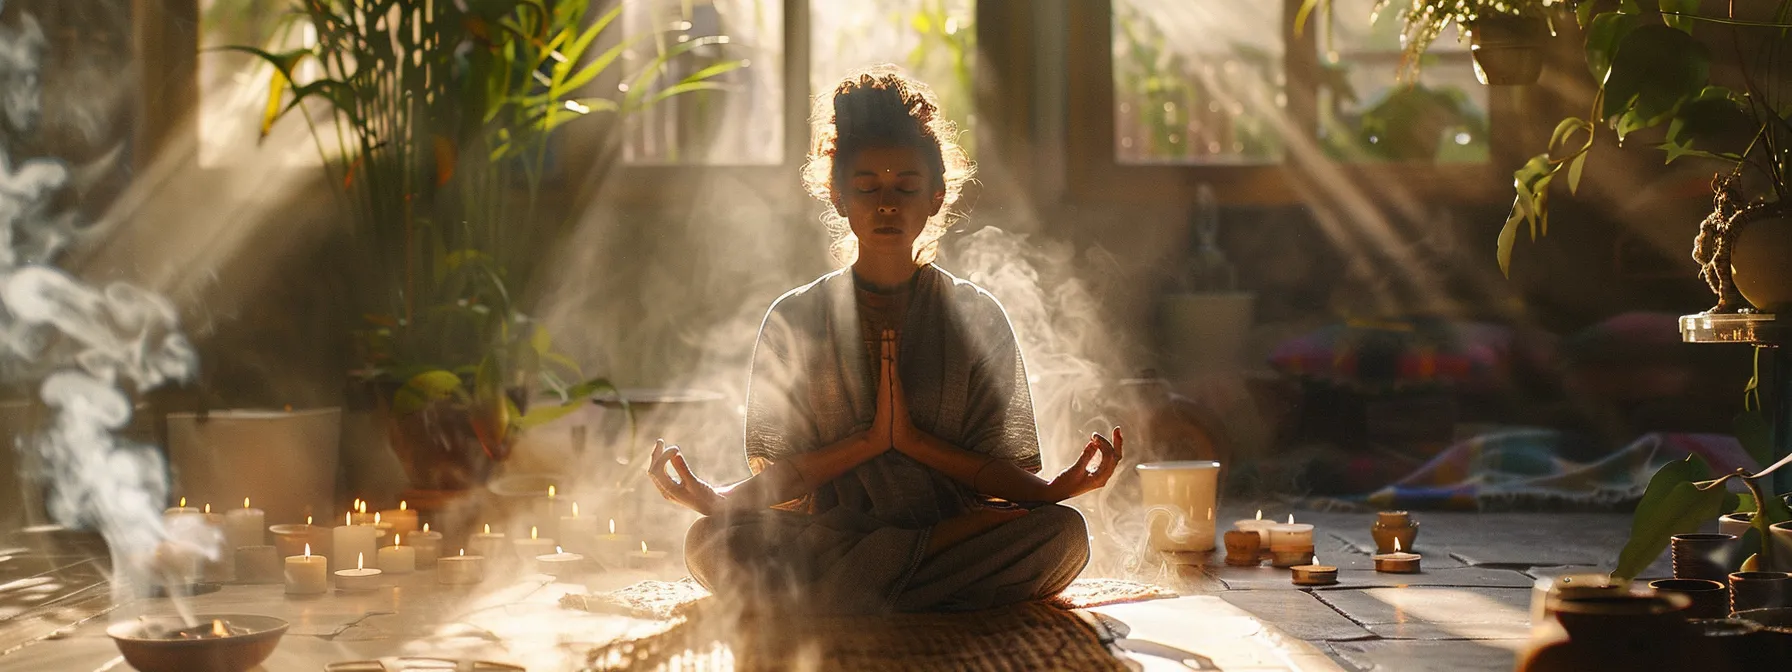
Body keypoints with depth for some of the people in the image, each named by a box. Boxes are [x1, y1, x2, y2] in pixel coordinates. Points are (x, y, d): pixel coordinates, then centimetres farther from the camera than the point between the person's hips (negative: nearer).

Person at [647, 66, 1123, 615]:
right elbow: (775, 479, 4)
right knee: (711, 544, -29)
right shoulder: (795, 318, 10)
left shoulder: (976, 317, 10)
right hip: (826, 543, 0)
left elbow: (1005, 474, 3)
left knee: (1064, 533, -29)